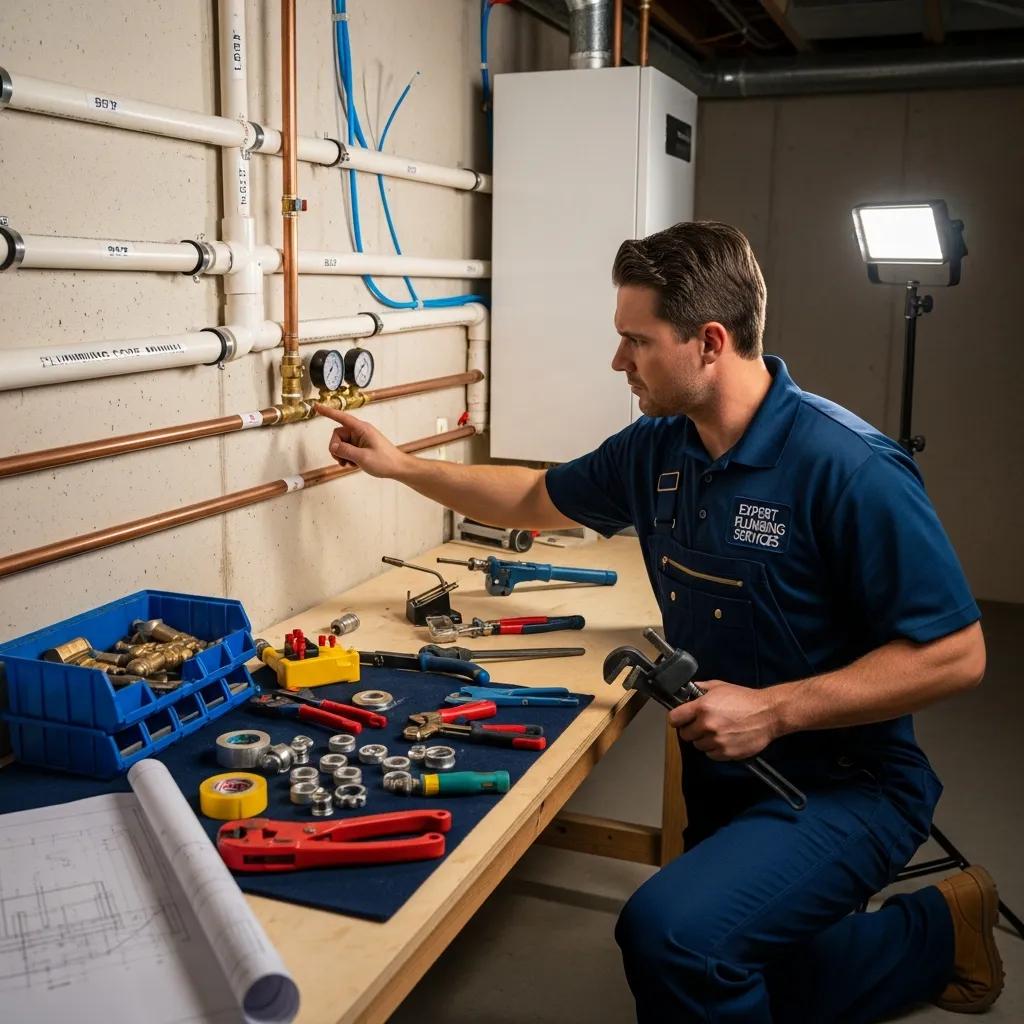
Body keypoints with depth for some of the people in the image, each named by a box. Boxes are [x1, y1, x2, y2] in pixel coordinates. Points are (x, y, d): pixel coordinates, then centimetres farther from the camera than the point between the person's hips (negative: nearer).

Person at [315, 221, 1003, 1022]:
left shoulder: (847, 468, -25)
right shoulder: (658, 447, -2)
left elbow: (956, 655, -23)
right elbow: (536, 500, 14)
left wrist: (773, 709, -26)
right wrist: (400, 465, 11)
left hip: (844, 785, -7)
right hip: (725, 777, 8)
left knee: (670, 934, -30)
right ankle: (937, 930, 36)